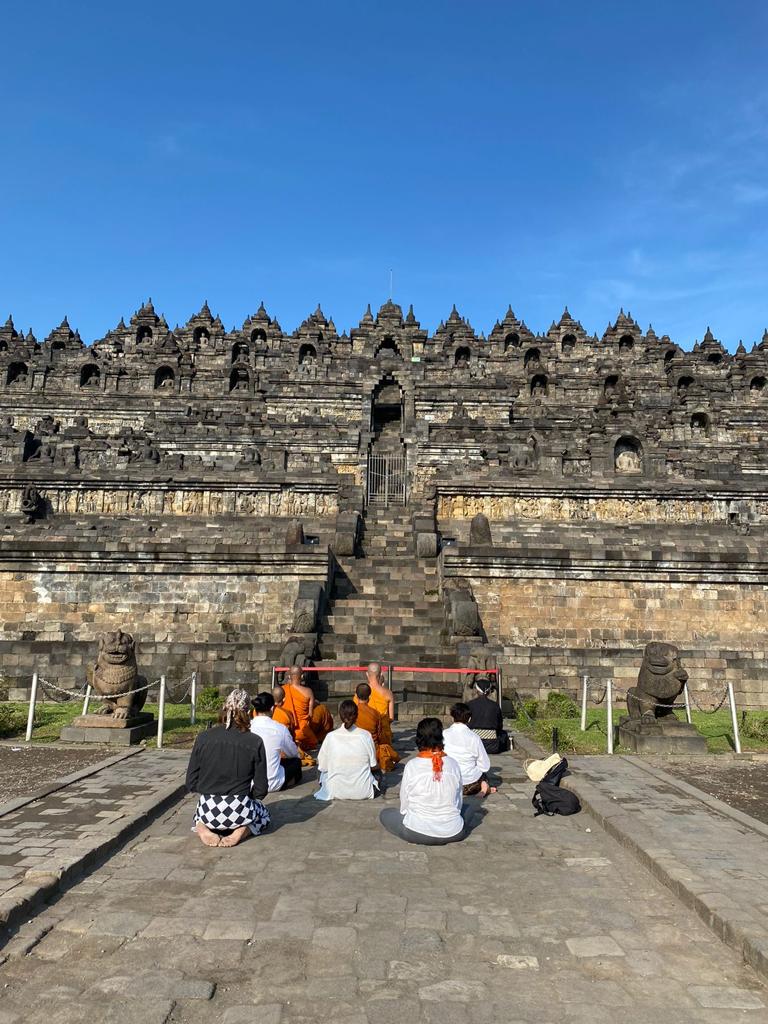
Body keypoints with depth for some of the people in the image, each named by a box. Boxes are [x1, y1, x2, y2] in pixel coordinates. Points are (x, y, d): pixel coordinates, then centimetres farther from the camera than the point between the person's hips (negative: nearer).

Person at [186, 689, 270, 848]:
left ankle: (202, 829, 4)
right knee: (264, 814, 34)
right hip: (239, 811, -2)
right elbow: (260, 790, -6)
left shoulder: (203, 738, -6)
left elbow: (191, 783, 0)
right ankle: (241, 831, 1)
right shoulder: (255, 742, -10)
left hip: (208, 810, 2)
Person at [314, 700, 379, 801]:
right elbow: (373, 766, -4)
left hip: (336, 793, 0)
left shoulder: (331, 737, -13)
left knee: (325, 772, 31)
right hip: (363, 793, 0)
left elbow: (322, 766, -4)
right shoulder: (365, 735, -12)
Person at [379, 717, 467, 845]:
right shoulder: (453, 764, -7)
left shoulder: (411, 766, -13)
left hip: (417, 833, -3)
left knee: (385, 814, 23)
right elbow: (459, 802, 4)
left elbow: (404, 805, -4)